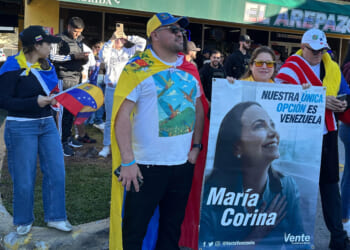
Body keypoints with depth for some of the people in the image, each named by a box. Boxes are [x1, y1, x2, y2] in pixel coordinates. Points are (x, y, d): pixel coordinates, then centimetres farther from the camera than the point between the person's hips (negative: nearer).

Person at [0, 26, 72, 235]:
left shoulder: (46, 65, 8)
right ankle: (23, 220, 25)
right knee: (24, 178, 4)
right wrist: (35, 102, -21)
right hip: (21, 127, -6)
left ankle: (55, 217, 20)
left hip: (47, 124, 6)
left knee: (56, 172, 4)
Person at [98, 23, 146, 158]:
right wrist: (110, 41, -18)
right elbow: (102, 56, -18)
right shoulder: (109, 52, 5)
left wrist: (128, 37, 2)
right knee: (110, 119, 2)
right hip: (111, 89, -1)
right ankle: (106, 147, 8)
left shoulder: (128, 52, 10)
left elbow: (142, 42, 5)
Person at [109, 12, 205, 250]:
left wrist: (196, 146, 7)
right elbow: (122, 115, -13)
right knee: (134, 231, 5)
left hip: (184, 164, 5)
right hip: (147, 166, -5)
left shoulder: (190, 69, 9)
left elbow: (199, 108, 17)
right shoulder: (137, 68, -9)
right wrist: (127, 162, -17)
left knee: (172, 227, 17)